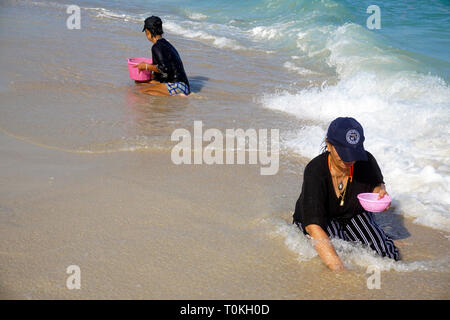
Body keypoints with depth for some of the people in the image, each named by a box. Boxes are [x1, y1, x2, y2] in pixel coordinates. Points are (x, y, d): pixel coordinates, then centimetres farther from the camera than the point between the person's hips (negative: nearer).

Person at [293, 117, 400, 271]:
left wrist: (380, 192, -20)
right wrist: (339, 268, -47)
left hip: (355, 217, 3)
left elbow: (376, 184, 8)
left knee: (389, 256, -16)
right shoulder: (314, 171, -32)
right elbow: (313, 226, -38)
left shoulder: (366, 161, -19)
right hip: (323, 221, -3)